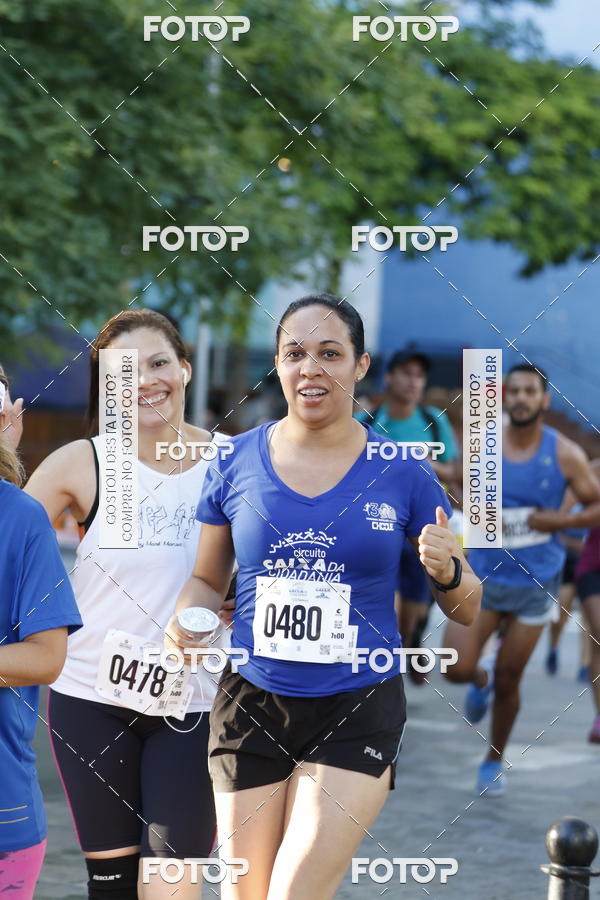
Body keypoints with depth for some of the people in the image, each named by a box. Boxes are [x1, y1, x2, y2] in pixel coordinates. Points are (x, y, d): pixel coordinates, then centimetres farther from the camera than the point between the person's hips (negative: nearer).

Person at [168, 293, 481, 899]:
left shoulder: (401, 473, -3)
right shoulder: (236, 462, 0)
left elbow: (466, 611, 5)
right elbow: (206, 581, 13)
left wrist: (447, 570, -17)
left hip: (358, 713, -2)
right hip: (252, 706, 2)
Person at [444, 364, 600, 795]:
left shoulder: (565, 454, -8)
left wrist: (560, 520, -18)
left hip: (536, 583, -1)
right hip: (483, 576, 1)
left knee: (508, 681, 6)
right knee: (457, 668, -13)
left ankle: (495, 762, 30)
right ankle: (481, 679, 25)